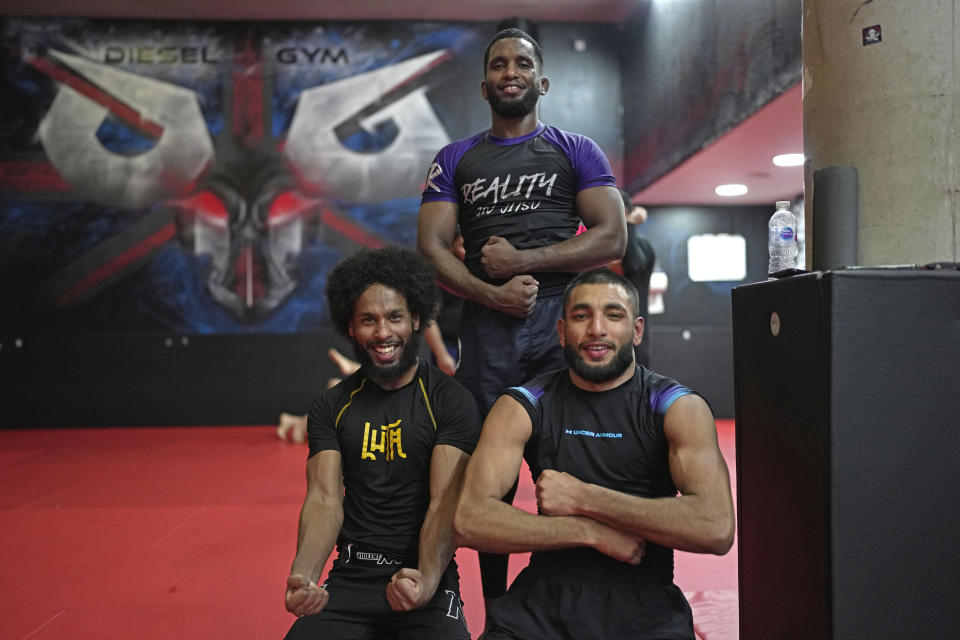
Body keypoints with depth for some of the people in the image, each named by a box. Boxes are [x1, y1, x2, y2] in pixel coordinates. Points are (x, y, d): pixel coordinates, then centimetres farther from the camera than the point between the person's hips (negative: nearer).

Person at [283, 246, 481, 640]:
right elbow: (325, 500, -3)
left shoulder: (451, 401, -5)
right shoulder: (330, 407, 5)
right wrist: (303, 577, -22)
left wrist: (427, 580, -30)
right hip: (350, 578, 3)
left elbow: (444, 502, -12)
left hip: (425, 578, -2)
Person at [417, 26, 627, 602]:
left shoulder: (576, 151, 11)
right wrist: (493, 293, -11)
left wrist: (522, 260, -8)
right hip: (486, 326, 2)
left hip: (562, 322, -1)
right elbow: (431, 248, 5)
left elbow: (612, 237, 0)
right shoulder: (455, 160, 15)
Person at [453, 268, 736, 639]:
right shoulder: (522, 407, 0)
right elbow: (469, 521, -12)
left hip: (644, 607, 0)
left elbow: (716, 528, -19)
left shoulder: (678, 408, -4)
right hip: (544, 601, 0)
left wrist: (582, 497, -18)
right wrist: (593, 532, -17)